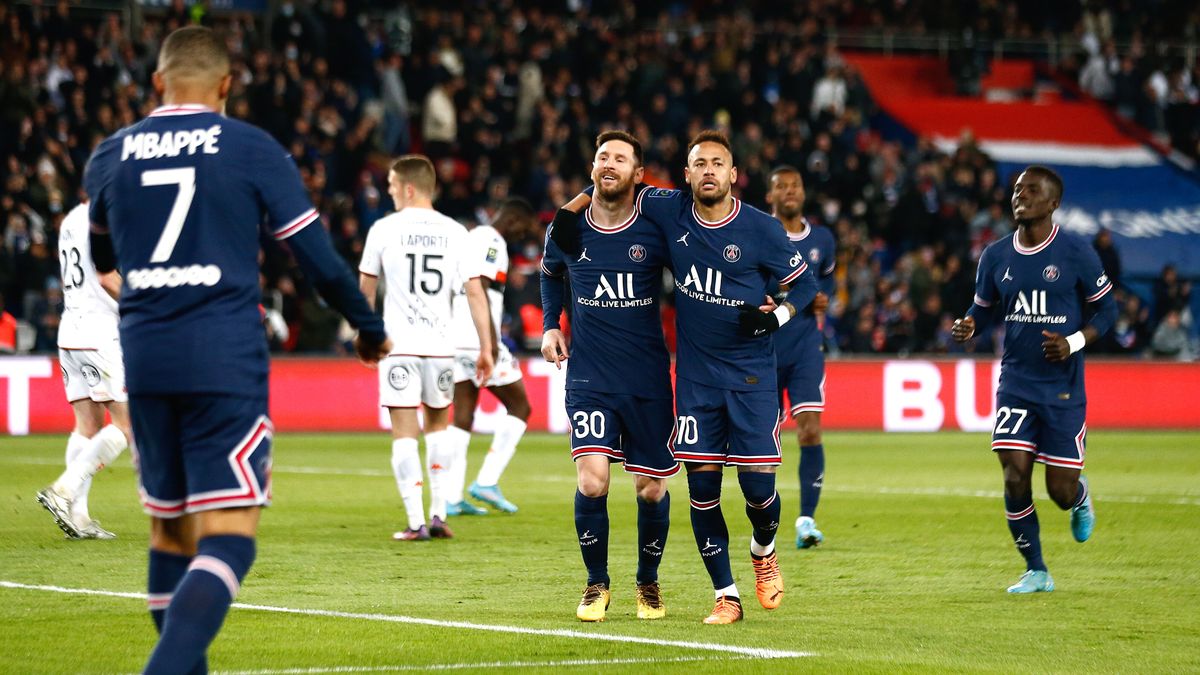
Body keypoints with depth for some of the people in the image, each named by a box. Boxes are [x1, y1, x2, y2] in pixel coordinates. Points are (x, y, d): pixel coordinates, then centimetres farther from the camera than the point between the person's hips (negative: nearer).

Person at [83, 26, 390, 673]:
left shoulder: (109, 156, 9)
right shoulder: (253, 150, -1)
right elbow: (317, 257, -1)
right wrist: (370, 329, 15)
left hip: (144, 355, 4)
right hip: (227, 359, -4)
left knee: (169, 529, 17)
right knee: (228, 536, -7)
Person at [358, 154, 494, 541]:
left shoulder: (385, 229, -2)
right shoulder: (455, 233, 3)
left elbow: (366, 289, 8)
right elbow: (475, 293, 0)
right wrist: (486, 347, 5)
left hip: (399, 345, -3)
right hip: (440, 345, 3)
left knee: (404, 433, -1)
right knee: (438, 425, 20)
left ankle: (416, 523, -7)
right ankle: (438, 515, 15)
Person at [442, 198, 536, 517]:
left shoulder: (470, 238, 21)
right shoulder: (492, 242, -9)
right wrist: (492, 341, -22)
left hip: (455, 340, 9)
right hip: (478, 341, -9)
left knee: (462, 417, 7)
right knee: (519, 407, 3)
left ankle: (451, 498, 1)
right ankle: (487, 481, -4)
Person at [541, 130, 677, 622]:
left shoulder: (655, 232, -6)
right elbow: (550, 273, 23)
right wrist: (550, 324, 12)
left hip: (648, 380, 0)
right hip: (588, 378, 0)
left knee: (651, 488, 5)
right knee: (591, 481, -15)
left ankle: (648, 582, 29)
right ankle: (596, 585, 5)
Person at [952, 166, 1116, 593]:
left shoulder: (1076, 253, -6)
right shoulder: (995, 256, 4)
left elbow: (1106, 309, 1)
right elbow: (983, 309, 16)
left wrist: (1074, 343, -16)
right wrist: (968, 326, -8)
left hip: (1063, 387, -3)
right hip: (1015, 384, 3)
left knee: (1061, 489, -2)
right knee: (1015, 477, -10)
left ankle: (1080, 499, 38)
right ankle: (1036, 572, 5)